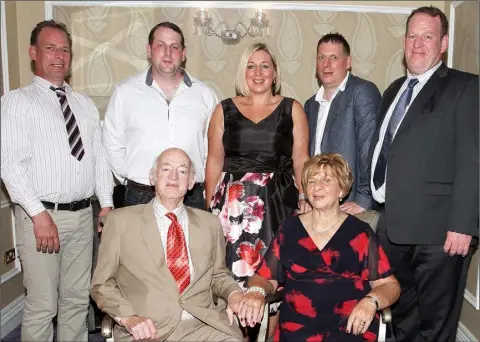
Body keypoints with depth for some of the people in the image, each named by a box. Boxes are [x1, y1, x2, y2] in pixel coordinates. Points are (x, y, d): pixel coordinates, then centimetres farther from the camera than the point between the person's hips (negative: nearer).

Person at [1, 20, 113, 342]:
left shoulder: (86, 104, 14)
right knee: (42, 306, 3)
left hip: (83, 215, 5)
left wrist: (106, 204, 2)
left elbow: (100, 156, 12)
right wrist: (39, 215, -17)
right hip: (41, 215, -5)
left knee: (77, 300, 14)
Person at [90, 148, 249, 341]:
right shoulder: (121, 220, 5)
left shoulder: (210, 223, 14)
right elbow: (102, 284, 7)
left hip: (203, 324, 3)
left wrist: (234, 295, 2)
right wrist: (128, 318, -9)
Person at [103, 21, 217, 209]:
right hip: (140, 199, -1)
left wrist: (200, 179, 6)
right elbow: (113, 144, 6)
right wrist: (131, 180, 3)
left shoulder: (204, 94, 7)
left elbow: (212, 147, 12)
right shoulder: (125, 91, 3)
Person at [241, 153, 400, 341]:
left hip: (352, 327, -1)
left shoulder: (360, 232, 6)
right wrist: (256, 293, -8)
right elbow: (263, 277, 13)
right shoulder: (289, 229, 10)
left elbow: (389, 285, 7)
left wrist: (370, 301, -13)